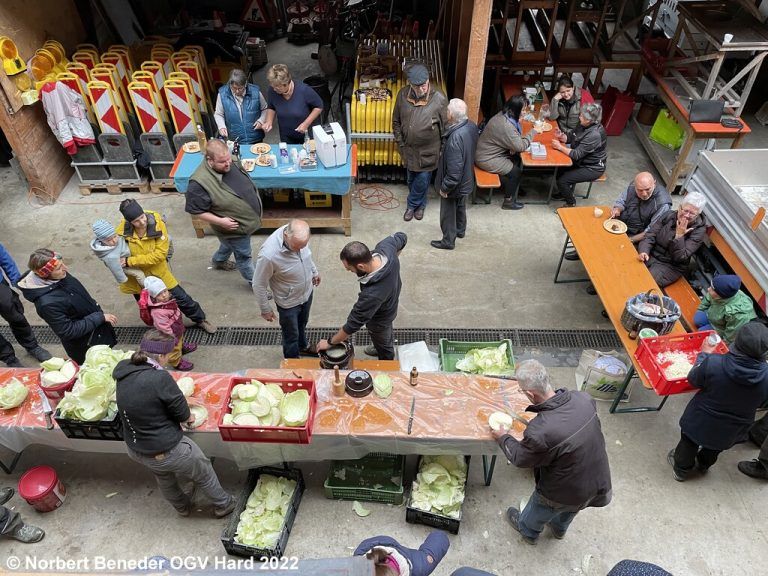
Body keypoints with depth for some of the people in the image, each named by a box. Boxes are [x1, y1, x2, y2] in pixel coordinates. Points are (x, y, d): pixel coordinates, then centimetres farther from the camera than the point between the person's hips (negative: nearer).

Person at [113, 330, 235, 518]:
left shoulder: (123, 370, -10)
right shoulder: (159, 378, -32)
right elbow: (183, 414, -20)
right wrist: (188, 417, 3)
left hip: (135, 450, 7)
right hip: (166, 451, -7)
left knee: (163, 477, 35)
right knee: (204, 473, 21)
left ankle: (182, 506, 59)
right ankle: (223, 504, 43)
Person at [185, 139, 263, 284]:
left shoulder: (228, 162, -12)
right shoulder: (199, 182, -34)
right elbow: (196, 211, -24)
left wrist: (255, 200, 8)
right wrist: (220, 221, -29)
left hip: (248, 218, 7)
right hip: (235, 227, -7)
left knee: (229, 244, 33)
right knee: (244, 255, 15)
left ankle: (218, 261, 61)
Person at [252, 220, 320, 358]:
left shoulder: (298, 235, -23)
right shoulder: (268, 255, -40)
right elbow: (259, 285, -23)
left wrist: (314, 271, 17)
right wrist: (265, 310, -11)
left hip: (307, 292, 6)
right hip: (289, 302, -5)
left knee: (302, 324, 32)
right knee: (291, 335, 20)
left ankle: (303, 347, 61)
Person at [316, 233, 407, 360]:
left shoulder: (372, 295, -48)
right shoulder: (386, 247, -32)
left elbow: (353, 324, -34)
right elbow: (402, 237, -7)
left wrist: (329, 342, -18)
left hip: (380, 318, -6)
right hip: (391, 300, 6)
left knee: (384, 348, 27)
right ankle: (384, 347, 68)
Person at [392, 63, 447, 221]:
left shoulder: (439, 99, -22)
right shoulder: (403, 94, -13)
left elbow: (445, 127, -11)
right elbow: (396, 121, 0)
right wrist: (400, 142, 0)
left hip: (428, 149, -3)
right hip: (408, 147, 3)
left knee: (423, 179, 9)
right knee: (411, 178, 19)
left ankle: (412, 204, 36)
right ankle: (420, 203, 43)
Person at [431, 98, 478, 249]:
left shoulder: (455, 138, -37)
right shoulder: (471, 125, -11)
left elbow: (454, 171, -33)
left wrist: (444, 187, -19)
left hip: (454, 184, -8)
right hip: (466, 179, 8)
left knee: (448, 213, 14)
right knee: (461, 206, 30)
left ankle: (448, 241, 33)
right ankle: (460, 230, 53)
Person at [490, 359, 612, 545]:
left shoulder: (539, 432, -40)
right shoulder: (584, 399, -23)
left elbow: (520, 458, -17)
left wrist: (503, 437, 2)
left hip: (563, 493, -5)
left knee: (539, 510, 30)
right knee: (569, 510, 37)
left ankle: (528, 531, 60)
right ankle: (559, 529, 67)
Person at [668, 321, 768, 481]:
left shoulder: (712, 363, -37)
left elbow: (693, 380, -14)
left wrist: (705, 354, -1)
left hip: (700, 423, -3)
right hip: (731, 432, 3)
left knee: (689, 444, 28)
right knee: (714, 450, 35)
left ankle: (682, 469, 52)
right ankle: (703, 465, 63)